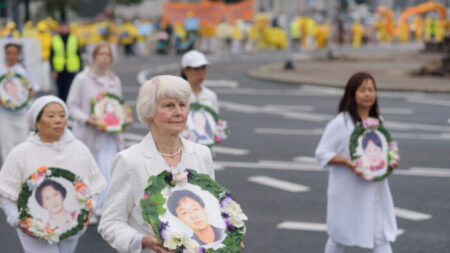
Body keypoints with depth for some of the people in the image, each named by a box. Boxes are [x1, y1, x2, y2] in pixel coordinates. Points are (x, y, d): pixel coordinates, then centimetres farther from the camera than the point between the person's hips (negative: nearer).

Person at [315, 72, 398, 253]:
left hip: (375, 189, 5)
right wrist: (346, 161, -25)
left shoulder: (378, 121, 7)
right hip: (348, 191, -4)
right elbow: (322, 153, -10)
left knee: (382, 237, 0)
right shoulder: (340, 123, -11)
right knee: (339, 237, 12)